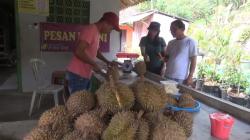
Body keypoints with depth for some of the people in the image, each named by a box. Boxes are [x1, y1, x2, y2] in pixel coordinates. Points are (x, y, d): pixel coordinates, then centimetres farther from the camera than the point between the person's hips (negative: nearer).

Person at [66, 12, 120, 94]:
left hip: (85, 75, 9)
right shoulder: (90, 30, -16)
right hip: (77, 75, -9)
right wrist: (94, 64, -16)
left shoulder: (96, 32, 14)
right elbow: (78, 52, -25)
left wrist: (107, 61, 17)